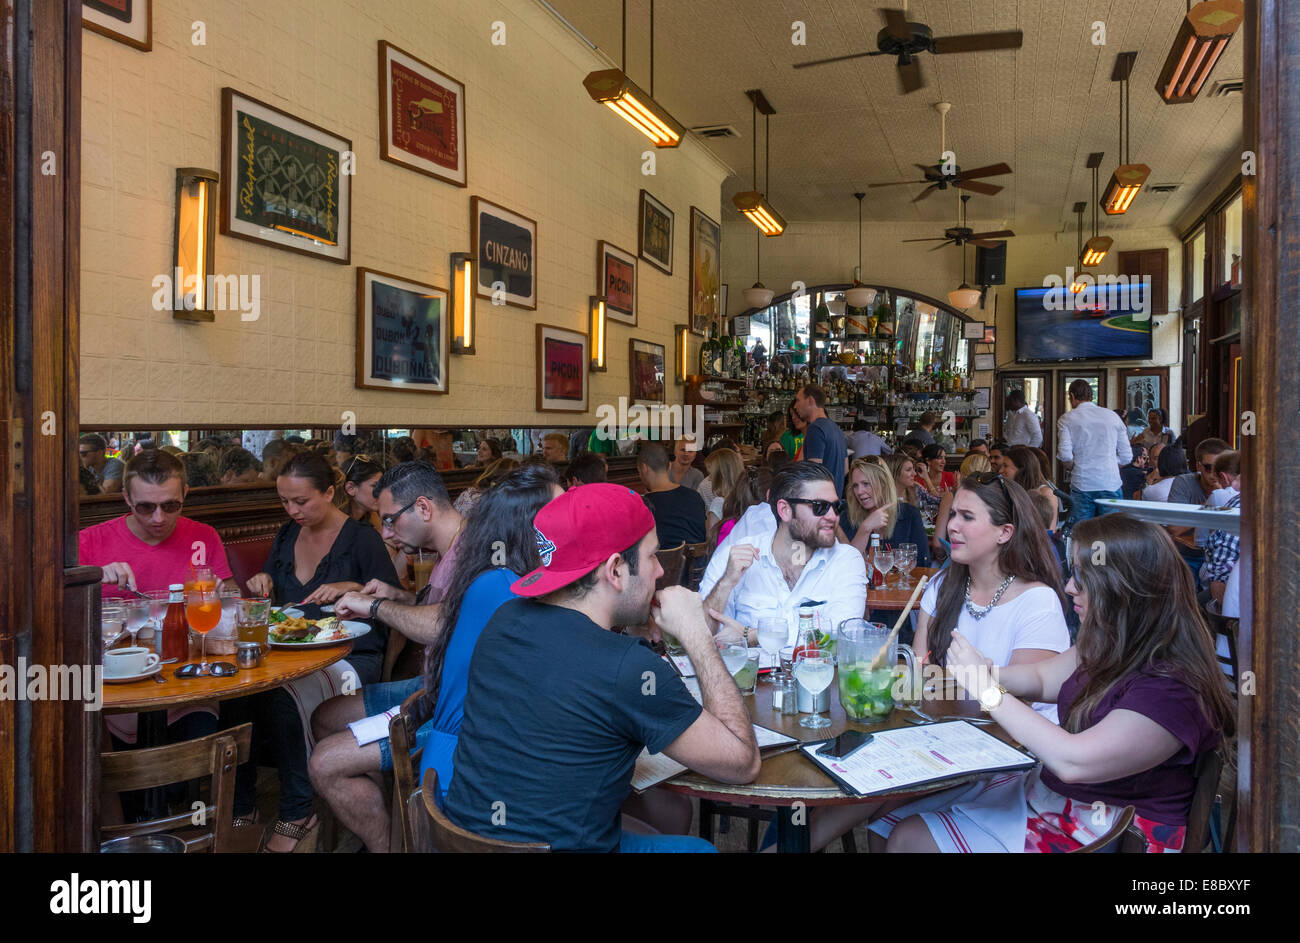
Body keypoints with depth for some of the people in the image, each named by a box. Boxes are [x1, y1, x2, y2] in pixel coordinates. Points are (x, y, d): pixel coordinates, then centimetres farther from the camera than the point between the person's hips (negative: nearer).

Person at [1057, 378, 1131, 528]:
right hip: (1111, 484, 2)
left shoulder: (1067, 419, 1)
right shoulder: (1112, 416, 10)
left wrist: (1075, 468, 8)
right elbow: (1126, 457, 8)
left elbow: (1065, 455, -11)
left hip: (1082, 485, -2)